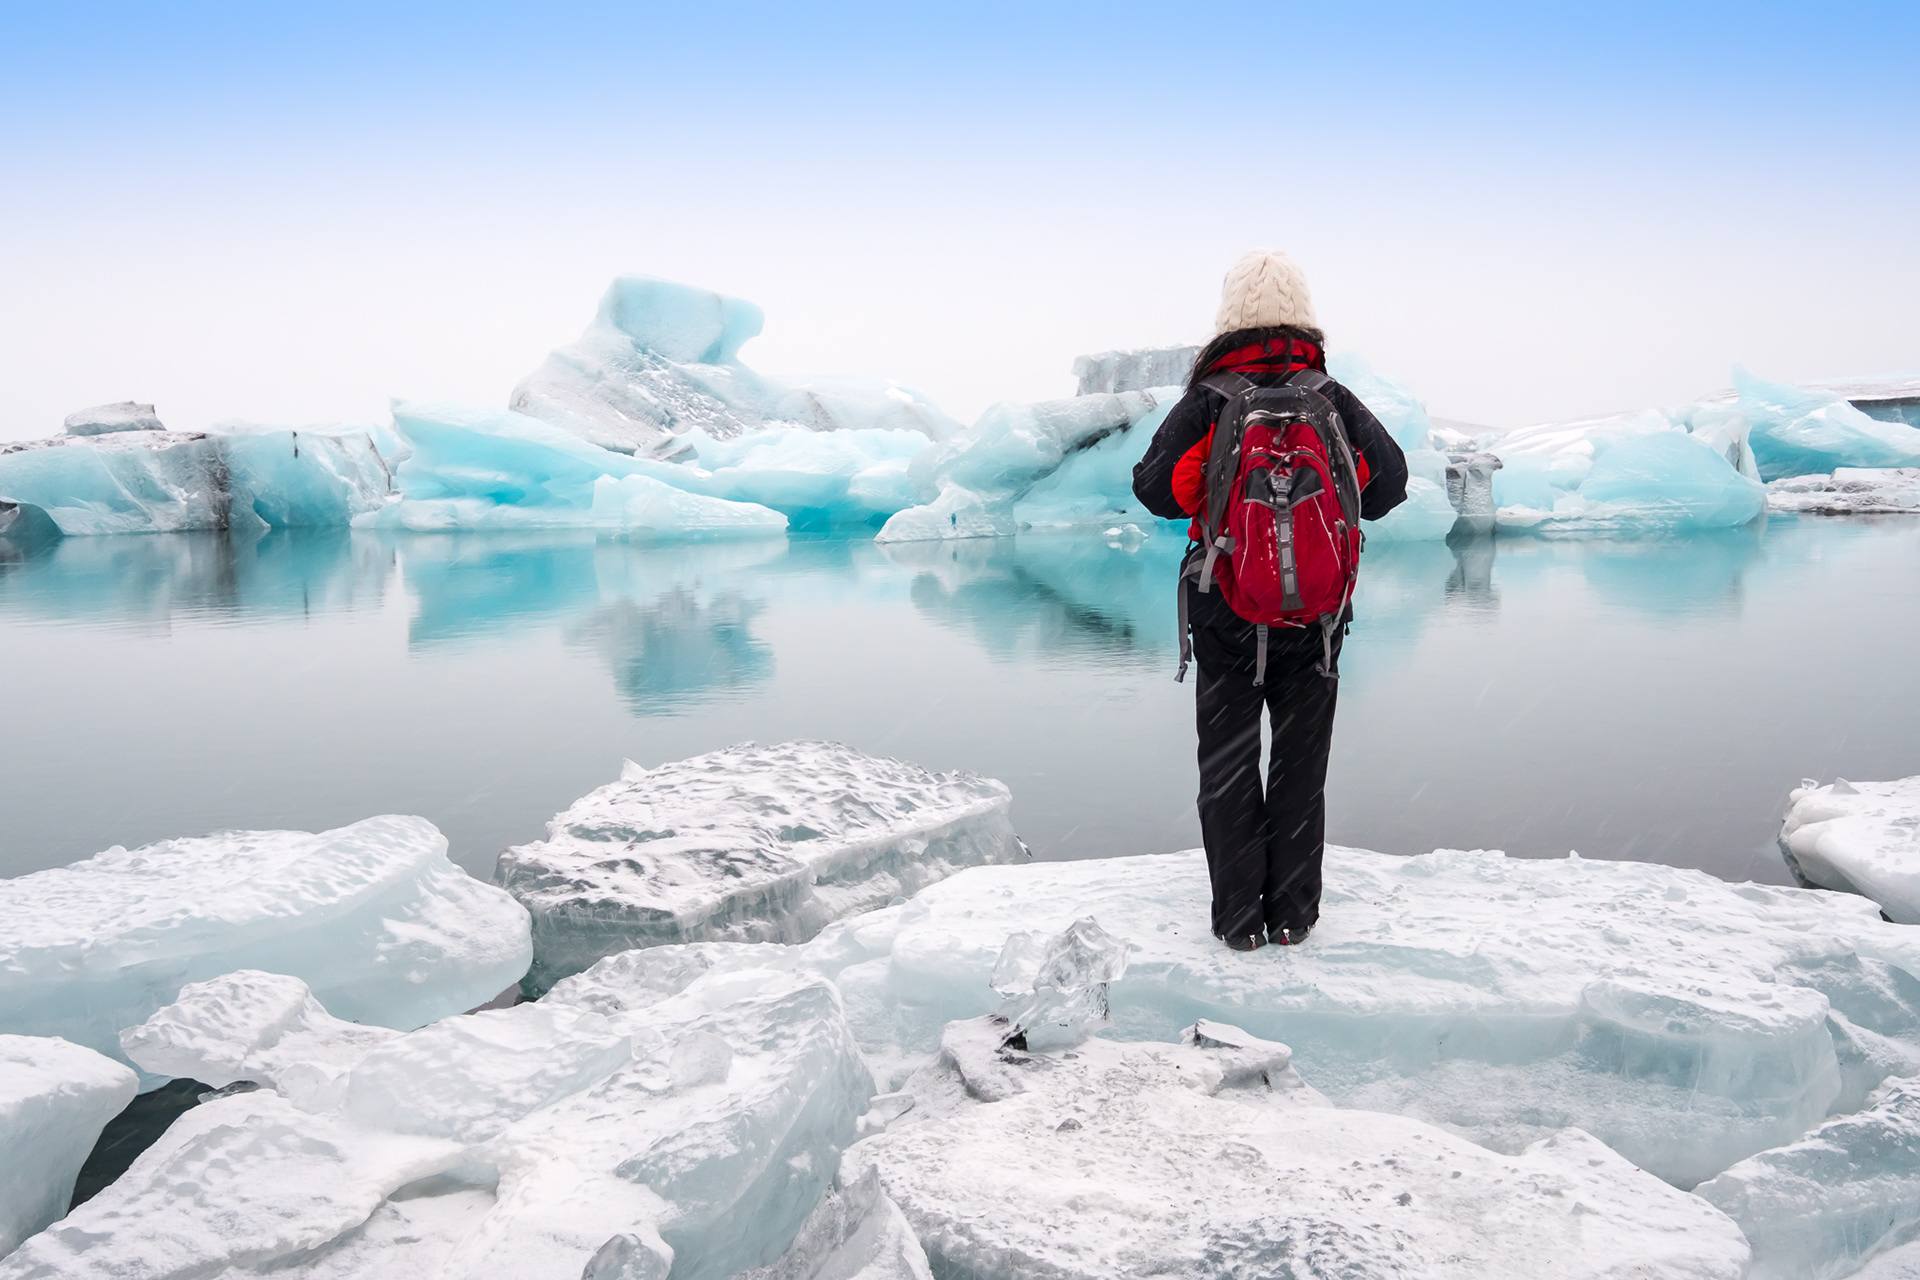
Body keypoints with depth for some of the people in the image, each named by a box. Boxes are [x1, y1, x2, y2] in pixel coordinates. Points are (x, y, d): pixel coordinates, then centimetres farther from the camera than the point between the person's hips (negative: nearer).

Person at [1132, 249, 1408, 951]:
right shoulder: (1335, 400, -2)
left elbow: (1155, 488, -10)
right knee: (1301, 765, 12)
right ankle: (1292, 915, 17)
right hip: (1314, 614, 2)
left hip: (1224, 616, -1)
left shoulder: (1207, 402, -8)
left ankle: (1239, 918, 12)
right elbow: (1387, 481, -2)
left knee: (1227, 768, 9)